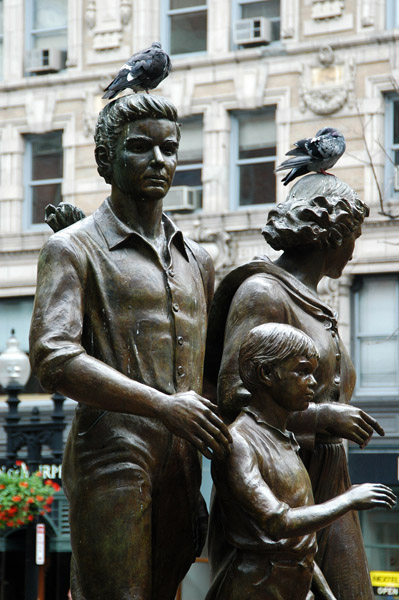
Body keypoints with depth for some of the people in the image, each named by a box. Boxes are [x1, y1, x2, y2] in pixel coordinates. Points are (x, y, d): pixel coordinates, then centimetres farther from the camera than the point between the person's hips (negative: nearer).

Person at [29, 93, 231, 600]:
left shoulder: (197, 261, 22)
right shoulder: (73, 249, 2)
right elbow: (53, 359, -13)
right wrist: (164, 407, -19)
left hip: (180, 467, 6)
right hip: (112, 459, -6)